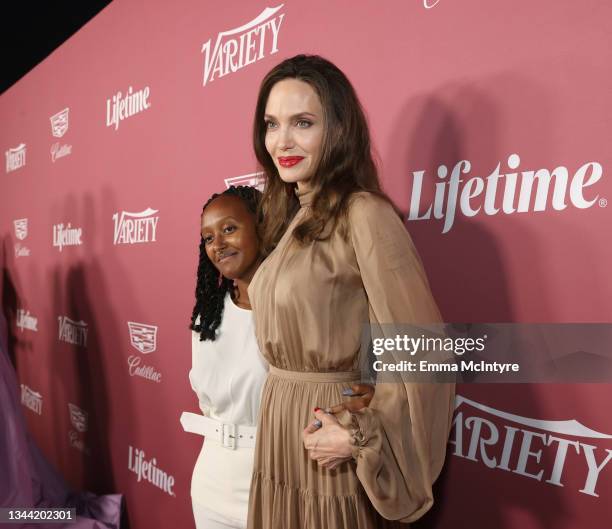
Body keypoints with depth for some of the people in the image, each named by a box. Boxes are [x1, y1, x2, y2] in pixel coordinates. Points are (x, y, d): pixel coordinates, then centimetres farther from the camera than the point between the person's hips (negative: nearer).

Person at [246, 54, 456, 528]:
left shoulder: (363, 214, -19)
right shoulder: (290, 217, 5)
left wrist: (362, 438, -15)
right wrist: (279, 415, 7)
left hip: (327, 442, -7)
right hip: (278, 430, 7)